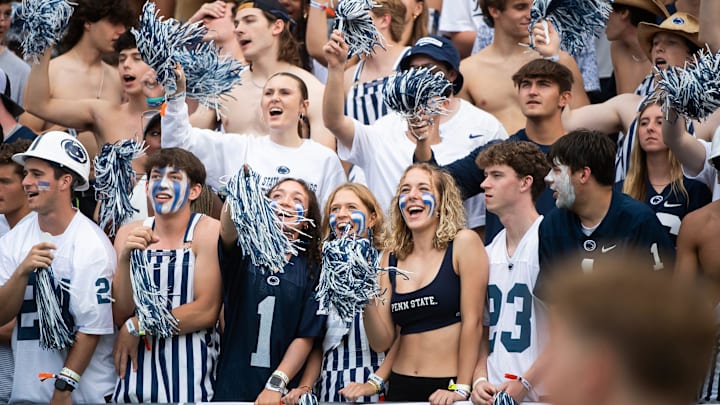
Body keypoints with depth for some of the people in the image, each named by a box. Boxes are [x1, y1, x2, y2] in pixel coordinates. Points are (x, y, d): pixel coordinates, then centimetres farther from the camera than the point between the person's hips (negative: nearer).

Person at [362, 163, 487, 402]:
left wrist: (461, 389, -15)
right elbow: (381, 342, 4)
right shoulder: (391, 258, 7)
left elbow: (472, 321, -10)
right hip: (401, 387, 4)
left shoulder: (463, 243, -5)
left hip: (450, 388, -4)